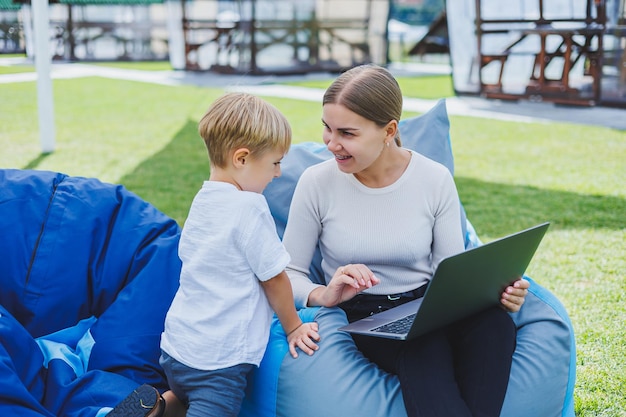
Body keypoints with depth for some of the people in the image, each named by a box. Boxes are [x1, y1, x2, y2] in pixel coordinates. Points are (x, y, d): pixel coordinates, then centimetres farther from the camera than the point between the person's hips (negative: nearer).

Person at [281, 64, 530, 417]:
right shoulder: (317, 183, -5)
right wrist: (323, 295, -23)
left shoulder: (436, 180, -2)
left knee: (494, 324, -32)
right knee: (424, 349, -37)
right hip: (362, 314, -2)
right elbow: (288, 273, 0)